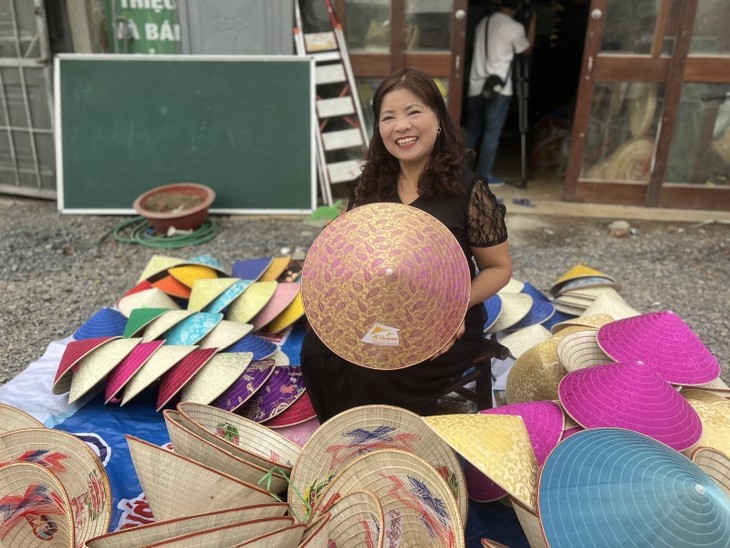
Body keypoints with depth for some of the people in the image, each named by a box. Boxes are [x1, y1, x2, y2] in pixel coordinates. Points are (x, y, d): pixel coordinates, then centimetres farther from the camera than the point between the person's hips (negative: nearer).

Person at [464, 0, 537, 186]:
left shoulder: (483, 22, 12)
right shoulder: (515, 28, -7)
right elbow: (527, 49, 10)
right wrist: (532, 22, 18)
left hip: (476, 87, 6)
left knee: (471, 131, 12)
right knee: (492, 133, 0)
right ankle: (484, 176, 3)